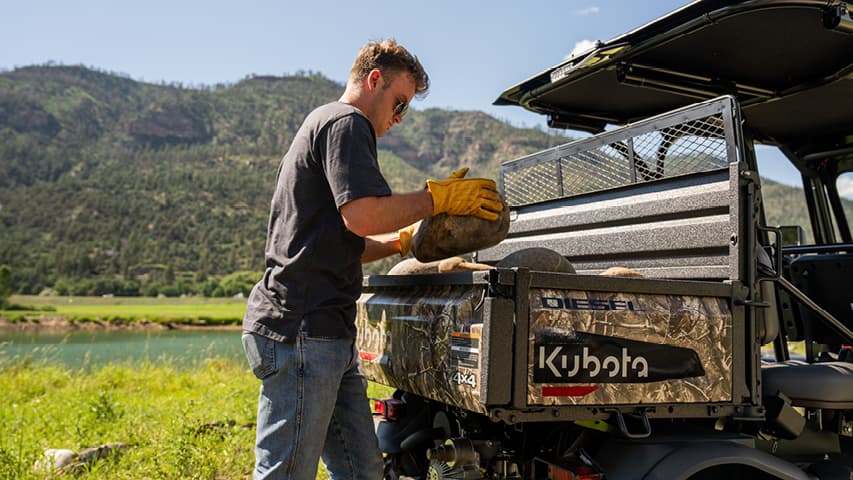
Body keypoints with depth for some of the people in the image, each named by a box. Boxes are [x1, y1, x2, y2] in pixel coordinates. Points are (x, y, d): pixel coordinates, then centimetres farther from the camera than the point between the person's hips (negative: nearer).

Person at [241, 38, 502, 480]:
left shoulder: (321, 124, 28)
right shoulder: (347, 122, -4)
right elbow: (363, 216, -20)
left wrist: (404, 240, 17)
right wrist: (438, 197, -8)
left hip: (326, 333, 10)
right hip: (302, 331, -10)